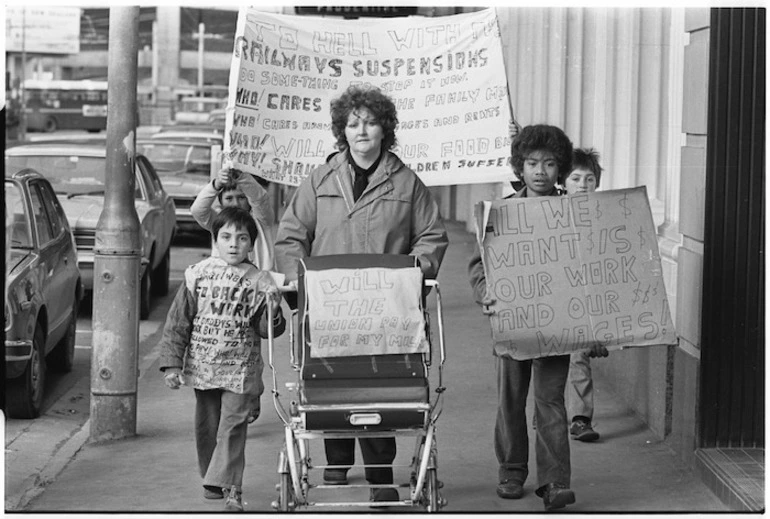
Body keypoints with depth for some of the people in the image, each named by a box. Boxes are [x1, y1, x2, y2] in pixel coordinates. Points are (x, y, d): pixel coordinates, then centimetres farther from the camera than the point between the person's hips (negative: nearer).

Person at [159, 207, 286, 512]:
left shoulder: (259, 282, -3)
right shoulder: (198, 275, -1)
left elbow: (266, 330, 0)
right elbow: (177, 323, 1)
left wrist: (273, 311, -22)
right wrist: (172, 364, -3)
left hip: (240, 369, -2)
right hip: (203, 366, 2)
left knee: (233, 427, -9)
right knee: (207, 426, 12)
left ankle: (230, 487, -9)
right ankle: (212, 480, 28)